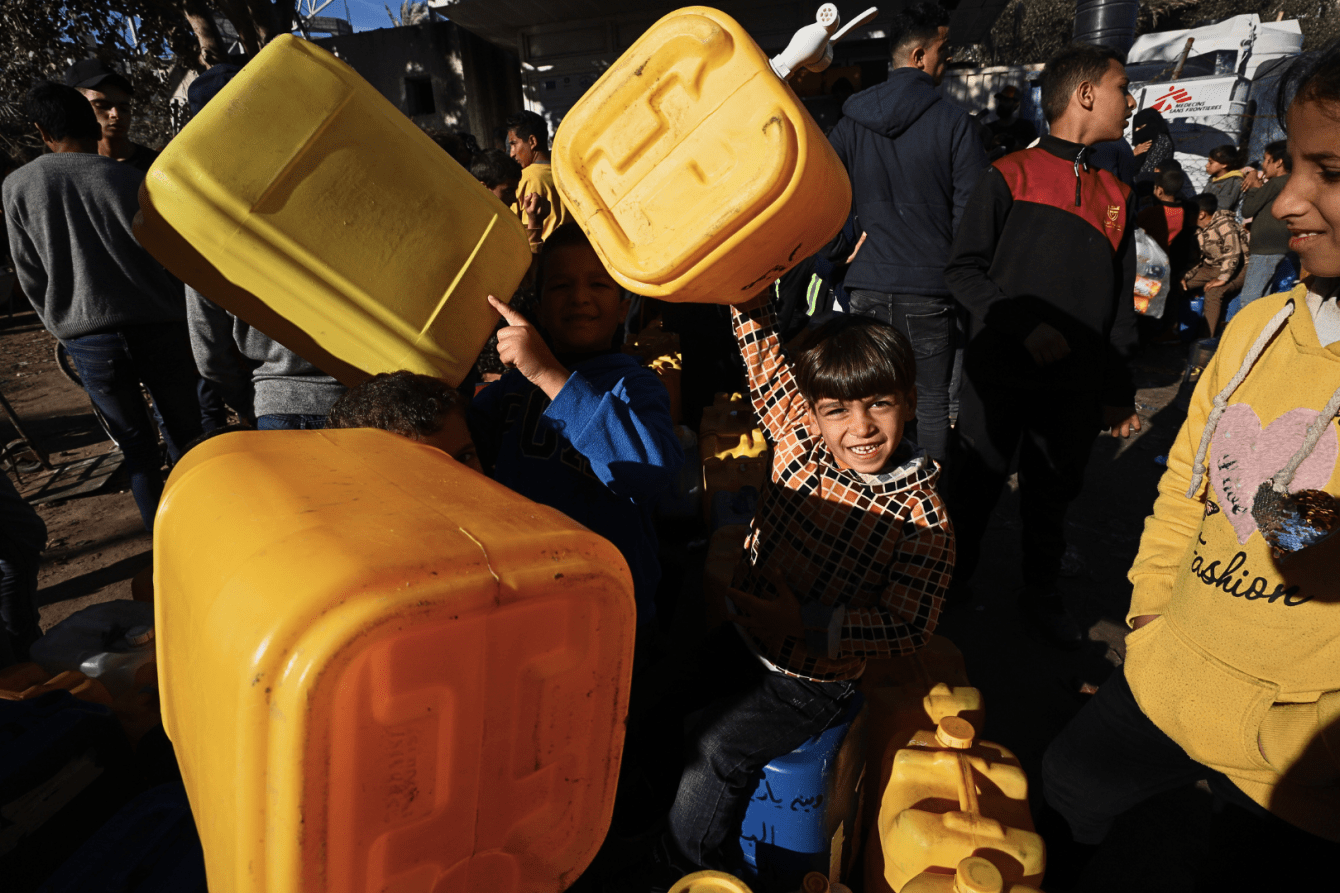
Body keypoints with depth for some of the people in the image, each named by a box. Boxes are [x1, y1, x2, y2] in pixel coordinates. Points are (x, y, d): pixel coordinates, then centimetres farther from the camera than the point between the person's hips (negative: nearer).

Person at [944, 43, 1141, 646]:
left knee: (1051, 494, 14)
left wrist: (1119, 391, 11)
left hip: (1075, 387, 4)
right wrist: (1025, 325, -17)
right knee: (978, 485, 9)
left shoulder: (1115, 196, 11)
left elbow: (1120, 303, 14)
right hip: (999, 376, -4)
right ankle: (954, 579, 31)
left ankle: (1039, 593, 33)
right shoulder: (1010, 177, -4)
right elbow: (963, 270, -8)